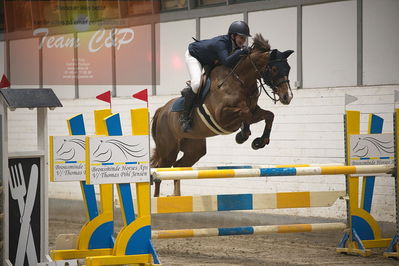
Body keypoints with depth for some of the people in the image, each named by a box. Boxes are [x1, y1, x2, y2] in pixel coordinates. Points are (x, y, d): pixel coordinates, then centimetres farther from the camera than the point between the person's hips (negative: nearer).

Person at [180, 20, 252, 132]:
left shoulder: (238, 46, -18)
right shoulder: (221, 43, -41)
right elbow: (226, 62, -54)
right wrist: (240, 52, -62)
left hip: (211, 61, 9)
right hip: (193, 55, -9)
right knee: (196, 84, -28)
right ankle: (184, 117, -15)